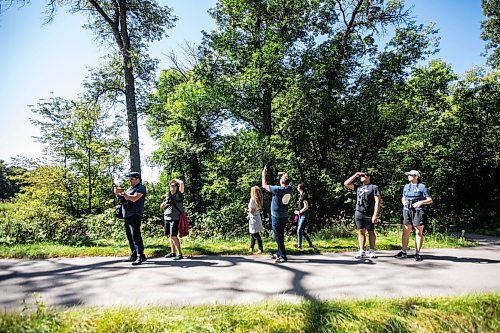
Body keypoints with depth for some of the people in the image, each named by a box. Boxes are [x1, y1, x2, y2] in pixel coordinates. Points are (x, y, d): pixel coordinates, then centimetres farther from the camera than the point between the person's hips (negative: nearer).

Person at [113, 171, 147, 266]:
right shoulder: (130, 189, 23)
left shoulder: (141, 188, -4)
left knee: (136, 236, -13)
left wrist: (123, 192, -15)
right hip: (127, 215, 9)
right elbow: (122, 199, 24)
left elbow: (134, 198, -19)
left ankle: (141, 256, -11)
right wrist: (117, 193, 5)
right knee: (130, 236, 11)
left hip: (135, 215, -9)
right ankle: (134, 255, 19)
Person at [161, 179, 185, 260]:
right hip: (167, 218, 7)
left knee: (174, 236, -13)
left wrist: (175, 180, 2)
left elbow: (182, 183, -16)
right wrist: (166, 202, 1)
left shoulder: (179, 194, -2)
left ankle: (179, 254, -9)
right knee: (171, 236, 11)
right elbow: (161, 207, 20)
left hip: (175, 218, -7)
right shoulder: (168, 196, 16)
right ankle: (173, 252, 21)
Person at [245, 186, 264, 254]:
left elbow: (251, 210, -18)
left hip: (253, 218, -9)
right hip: (257, 217, 9)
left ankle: (261, 249, 2)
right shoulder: (258, 200, 8)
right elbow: (256, 208, 9)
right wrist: (249, 210, 8)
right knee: (252, 234, 17)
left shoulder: (253, 199, -17)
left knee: (255, 234, -3)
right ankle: (251, 247, 26)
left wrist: (247, 210, 0)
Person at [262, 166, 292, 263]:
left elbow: (264, 186, -9)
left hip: (276, 217, -7)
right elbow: (287, 179, 20)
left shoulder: (278, 189, -23)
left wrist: (264, 175, 2)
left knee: (278, 237, 0)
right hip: (284, 216, 7)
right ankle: (279, 253, 30)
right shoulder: (289, 189, -5)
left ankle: (283, 256, 2)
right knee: (280, 236, 18)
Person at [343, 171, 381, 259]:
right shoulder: (358, 187, 15)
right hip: (359, 213, 4)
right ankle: (361, 251, 3)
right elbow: (346, 184, 10)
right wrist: (355, 175, 8)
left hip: (369, 215, -4)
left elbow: (377, 201, -7)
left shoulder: (374, 187, 0)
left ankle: (371, 251, 13)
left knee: (371, 232, 6)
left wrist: (375, 215, -15)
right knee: (361, 232, 3)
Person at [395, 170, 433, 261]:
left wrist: (421, 202, -18)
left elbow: (430, 200, -2)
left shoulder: (422, 187, -1)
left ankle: (417, 254, 8)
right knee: (405, 232, 4)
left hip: (418, 211, -4)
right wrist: (403, 201, 1)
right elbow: (403, 198, 24)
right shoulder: (406, 186, 14)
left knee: (419, 233, 2)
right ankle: (403, 252, 11)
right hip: (407, 211, 4)